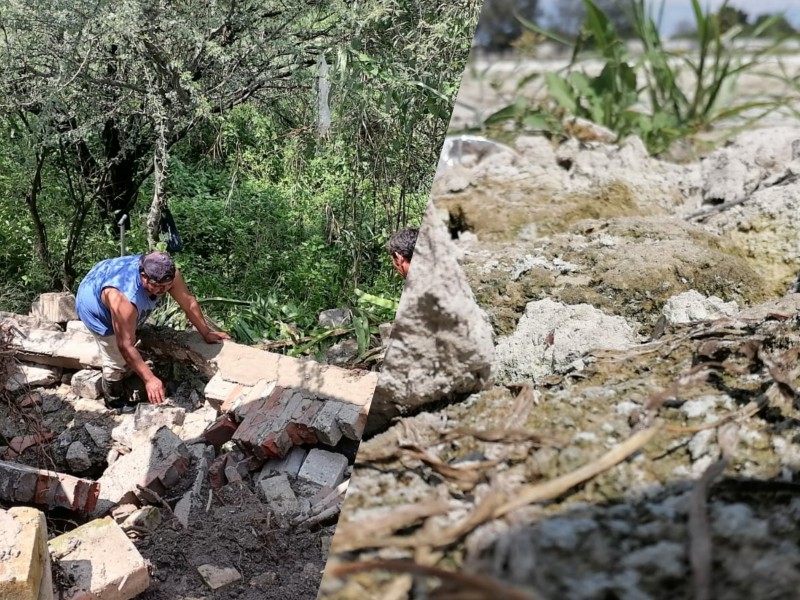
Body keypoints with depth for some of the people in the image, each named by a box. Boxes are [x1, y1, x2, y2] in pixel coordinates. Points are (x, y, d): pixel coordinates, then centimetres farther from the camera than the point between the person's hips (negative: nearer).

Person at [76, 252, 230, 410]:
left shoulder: (167, 275, -30)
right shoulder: (125, 298, -47)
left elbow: (188, 302, -15)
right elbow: (125, 346, -39)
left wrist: (206, 333, -9)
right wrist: (149, 379, -38)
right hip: (93, 302, -6)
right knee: (117, 359, -2)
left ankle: (127, 392, 42)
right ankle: (115, 402, 24)